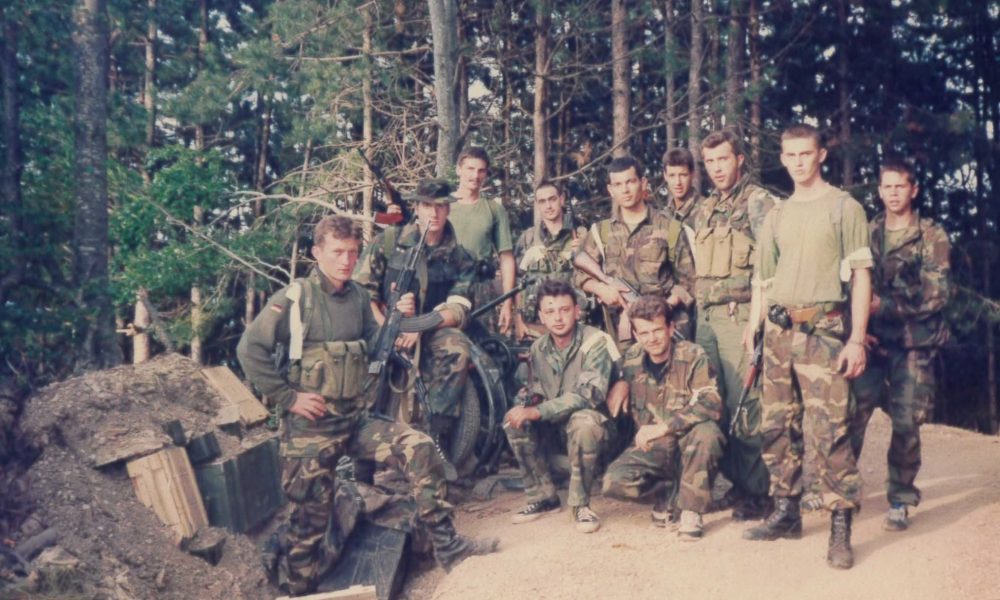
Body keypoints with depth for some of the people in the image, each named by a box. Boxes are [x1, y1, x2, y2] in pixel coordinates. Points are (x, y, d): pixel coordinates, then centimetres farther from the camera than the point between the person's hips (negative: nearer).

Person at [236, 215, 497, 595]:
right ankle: (301, 590, 24)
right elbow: (250, 350, -12)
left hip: (354, 419, 5)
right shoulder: (295, 298, -10)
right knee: (310, 518, 3)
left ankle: (446, 546, -4)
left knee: (419, 448, -11)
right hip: (310, 427, -5)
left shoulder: (358, 297, 7)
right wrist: (288, 397, -13)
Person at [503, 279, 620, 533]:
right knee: (513, 420, -16)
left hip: (594, 416, -6)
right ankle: (543, 497, -2)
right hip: (556, 421, 6)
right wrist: (528, 403, -14)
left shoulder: (595, 342, -19)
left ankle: (580, 504, -18)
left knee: (583, 423, -38)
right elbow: (536, 389, 12)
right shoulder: (539, 348, 0)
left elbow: (588, 395, -29)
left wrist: (537, 412, -33)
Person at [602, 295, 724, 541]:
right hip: (650, 449, 3)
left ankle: (691, 509, -16)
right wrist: (620, 382, -3)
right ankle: (667, 489, 8)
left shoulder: (692, 356, -13)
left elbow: (711, 405, -26)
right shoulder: (632, 359, -1)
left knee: (707, 432, -37)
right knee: (614, 482, -24)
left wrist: (664, 426, -32)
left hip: (688, 445, -3)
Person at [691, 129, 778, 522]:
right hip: (706, 316, 8)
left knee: (744, 404, -8)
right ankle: (733, 481, 21)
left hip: (739, 315, -8)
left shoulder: (757, 202, -5)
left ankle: (756, 492, 0)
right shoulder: (704, 211, 18)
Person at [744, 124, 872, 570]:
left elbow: (860, 276, -2)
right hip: (778, 331, 6)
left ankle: (841, 526, -3)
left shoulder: (844, 207, 2)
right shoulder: (776, 216, 16)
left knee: (827, 431, -11)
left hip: (823, 330, -5)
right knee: (777, 426, 9)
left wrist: (857, 338, -10)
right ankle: (786, 512, 21)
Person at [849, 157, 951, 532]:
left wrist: (885, 304, -16)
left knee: (906, 424, 1)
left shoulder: (932, 237, 2)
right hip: (871, 340, 2)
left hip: (914, 345, -2)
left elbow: (937, 294, -8)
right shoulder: (867, 234, 11)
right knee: (853, 413, -9)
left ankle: (900, 502, 15)